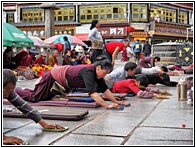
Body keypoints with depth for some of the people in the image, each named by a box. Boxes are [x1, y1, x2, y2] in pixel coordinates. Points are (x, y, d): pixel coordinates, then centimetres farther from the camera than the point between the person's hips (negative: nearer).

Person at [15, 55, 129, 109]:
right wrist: (107, 105, -49)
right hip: (53, 76, -9)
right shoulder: (88, 72, -37)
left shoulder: (97, 72, -12)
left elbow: (105, 89, -7)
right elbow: (92, 92, -46)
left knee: (45, 98, 26)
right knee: (34, 98, 0)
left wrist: (116, 101, -13)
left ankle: (25, 90, 43)